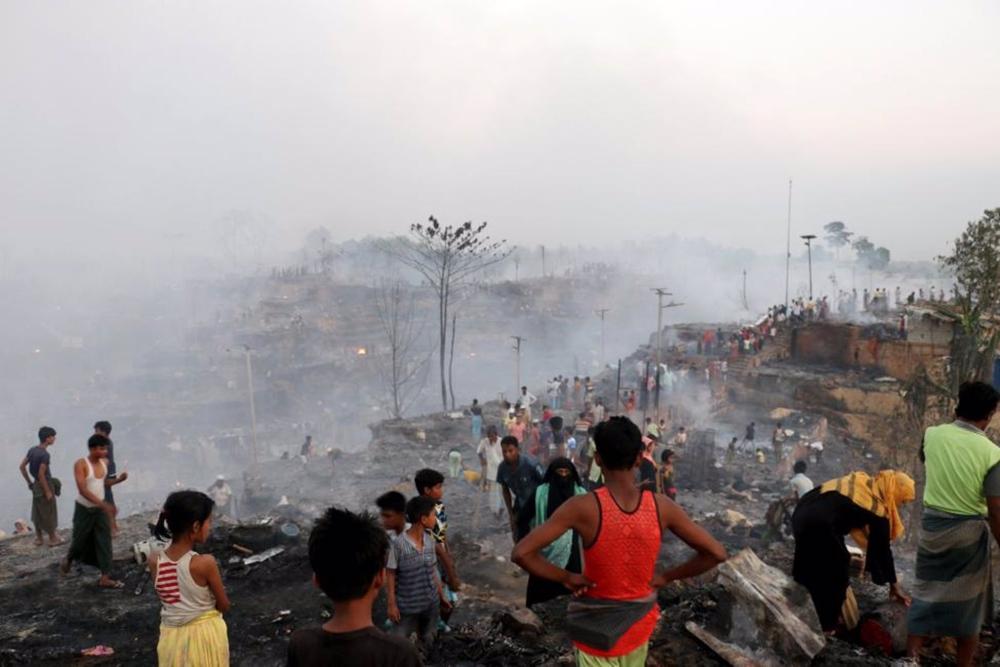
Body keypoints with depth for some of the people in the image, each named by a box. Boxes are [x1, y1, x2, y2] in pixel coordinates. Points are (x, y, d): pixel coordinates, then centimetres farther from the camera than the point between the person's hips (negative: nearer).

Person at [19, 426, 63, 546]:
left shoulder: (32, 450, 1)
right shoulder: (45, 455, -24)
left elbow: (22, 466, 6)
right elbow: (41, 474, -26)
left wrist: (29, 482, 15)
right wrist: (48, 491, -19)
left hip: (36, 485, 8)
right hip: (45, 485, -8)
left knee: (37, 513, 17)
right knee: (49, 513, 5)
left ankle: (38, 538, 26)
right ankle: (53, 539, 16)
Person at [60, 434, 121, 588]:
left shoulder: (104, 463, -2)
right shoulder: (80, 464, -20)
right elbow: (83, 490, -29)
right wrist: (103, 504, -35)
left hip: (100, 508, 4)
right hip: (84, 509, -4)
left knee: (104, 542, -2)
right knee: (80, 540, 12)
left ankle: (105, 578, -1)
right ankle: (68, 559, 45)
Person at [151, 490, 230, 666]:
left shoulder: (154, 560, -10)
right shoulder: (205, 563, -23)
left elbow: (164, 596, 5)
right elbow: (224, 606, -10)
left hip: (172, 636, 4)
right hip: (204, 635, -4)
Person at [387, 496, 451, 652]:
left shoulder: (430, 540, -4)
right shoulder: (398, 544, -22)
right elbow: (391, 576, -13)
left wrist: (441, 595, 12)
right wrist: (392, 604, -12)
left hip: (430, 602, 6)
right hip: (407, 605, -5)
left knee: (427, 640, 20)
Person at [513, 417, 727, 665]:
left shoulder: (583, 507, -23)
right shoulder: (662, 507, -15)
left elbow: (521, 553, -28)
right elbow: (716, 553, -8)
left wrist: (565, 577, -13)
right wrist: (667, 577, 0)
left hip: (596, 627, -3)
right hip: (639, 624, 3)